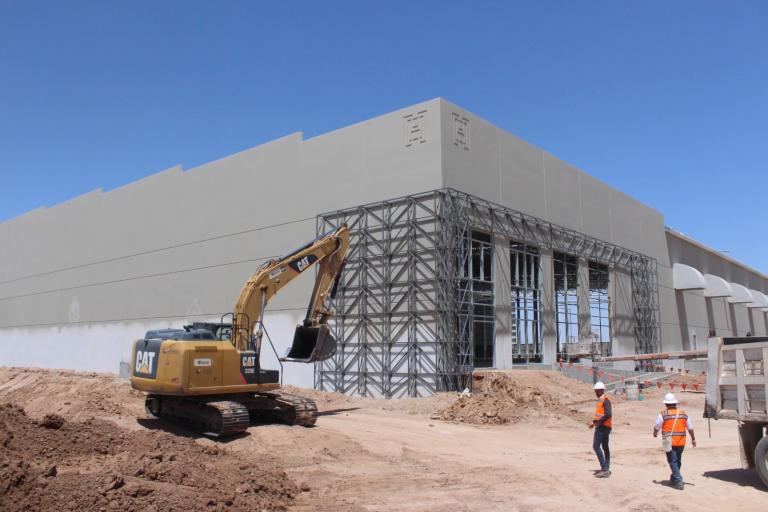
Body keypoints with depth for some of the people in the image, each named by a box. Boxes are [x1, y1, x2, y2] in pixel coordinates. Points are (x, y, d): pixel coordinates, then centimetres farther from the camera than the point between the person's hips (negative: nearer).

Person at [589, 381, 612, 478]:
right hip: (602, 426, 11)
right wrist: (595, 423, 20)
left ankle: (604, 469, -14)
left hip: (603, 426, -11)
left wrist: (598, 421, -20)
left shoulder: (605, 400, -14)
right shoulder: (600, 400, 17)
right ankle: (606, 469, 21)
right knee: (605, 447, 14)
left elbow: (608, 414, -24)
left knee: (596, 446, -14)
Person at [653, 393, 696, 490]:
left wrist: (655, 434, 23)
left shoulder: (663, 414, -9)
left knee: (673, 462, 0)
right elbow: (690, 428, 10)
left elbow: (657, 427, 1)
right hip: (681, 442, 5)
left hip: (669, 442, -5)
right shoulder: (683, 413, 4)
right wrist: (693, 439, 23)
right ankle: (674, 478, 35)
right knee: (678, 461, 20)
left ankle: (679, 482, -10)